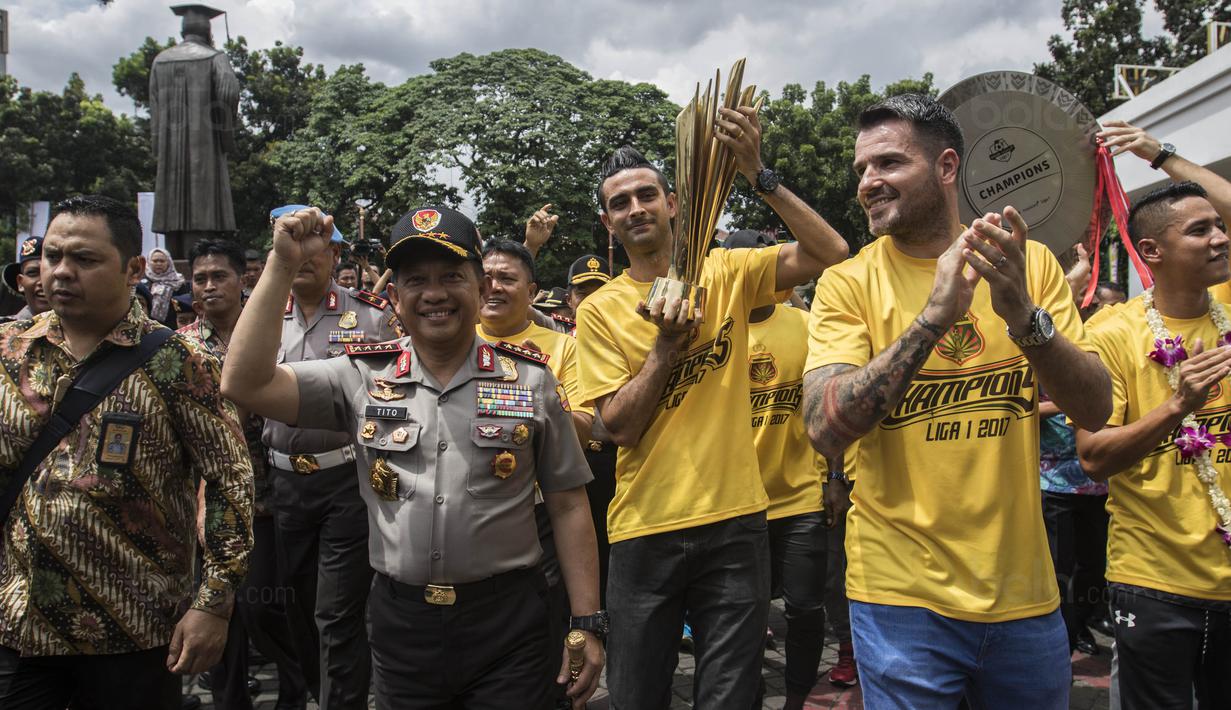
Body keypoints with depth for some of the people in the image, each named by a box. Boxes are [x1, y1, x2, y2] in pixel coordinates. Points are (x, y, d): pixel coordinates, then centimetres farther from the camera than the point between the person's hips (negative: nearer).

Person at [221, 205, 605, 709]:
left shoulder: (530, 380, -2)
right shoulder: (362, 377, 1)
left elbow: (567, 506, 1)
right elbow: (246, 384, -11)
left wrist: (587, 623, -1)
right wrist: (283, 265, -14)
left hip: (507, 625, -1)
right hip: (400, 624, 2)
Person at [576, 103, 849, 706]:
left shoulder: (725, 273, 3)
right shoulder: (600, 311, 1)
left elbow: (829, 253, -11)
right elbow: (620, 427, -6)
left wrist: (758, 175, -17)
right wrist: (666, 347, -16)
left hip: (735, 519, 0)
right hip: (645, 528, 1)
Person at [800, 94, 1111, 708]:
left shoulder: (1030, 264, 0)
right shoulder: (848, 283, -7)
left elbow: (1095, 410, -6)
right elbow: (825, 430, -20)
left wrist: (1024, 316, -23)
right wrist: (934, 317, -27)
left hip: (1023, 586, 3)